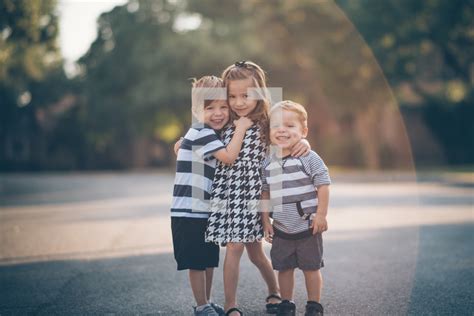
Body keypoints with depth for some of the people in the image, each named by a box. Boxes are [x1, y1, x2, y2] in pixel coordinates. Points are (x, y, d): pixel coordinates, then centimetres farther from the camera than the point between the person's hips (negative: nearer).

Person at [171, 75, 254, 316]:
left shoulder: (213, 134, 13)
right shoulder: (200, 133, -17)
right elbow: (229, 156, -25)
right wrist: (241, 127, -18)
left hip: (207, 210, 9)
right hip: (190, 211, -9)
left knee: (209, 260, 16)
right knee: (196, 262, 0)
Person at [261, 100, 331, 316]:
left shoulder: (309, 158, -13)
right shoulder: (268, 163, 1)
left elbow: (323, 185, -11)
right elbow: (265, 193, 9)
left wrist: (321, 215, -13)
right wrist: (266, 220, 7)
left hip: (308, 227, -4)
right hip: (281, 229, 4)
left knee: (311, 267, 8)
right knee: (284, 268, 12)